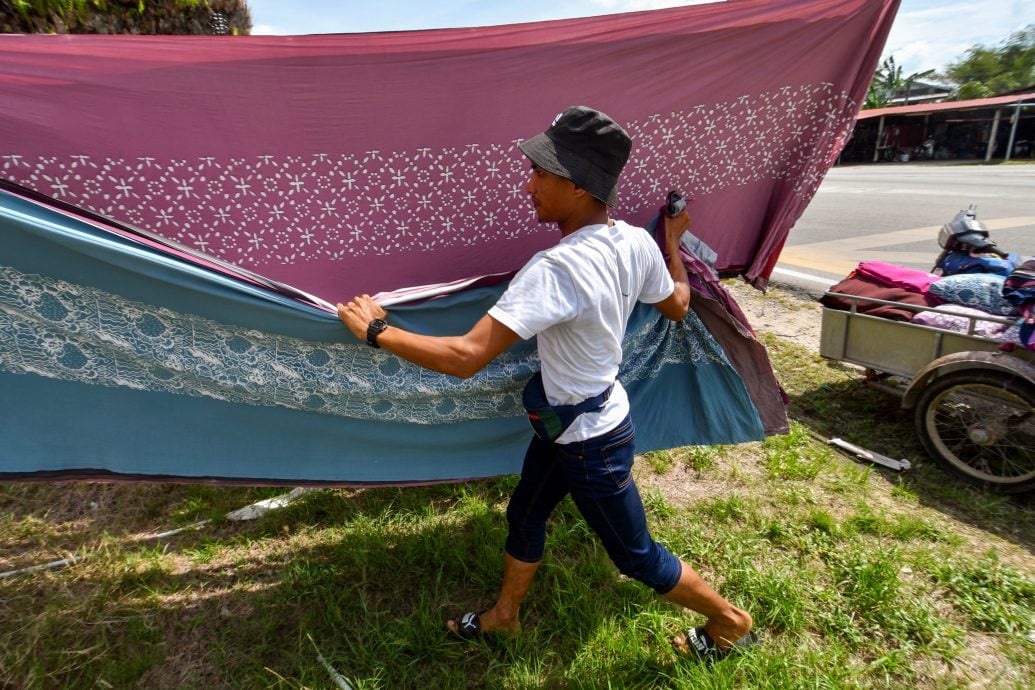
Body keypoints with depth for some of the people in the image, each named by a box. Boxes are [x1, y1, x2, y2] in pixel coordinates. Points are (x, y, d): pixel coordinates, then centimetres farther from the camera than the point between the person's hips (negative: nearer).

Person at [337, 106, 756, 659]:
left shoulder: (555, 270, -35)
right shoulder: (638, 242, -9)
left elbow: (467, 356, -39)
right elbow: (677, 305, 9)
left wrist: (376, 331, -25)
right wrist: (673, 240, 25)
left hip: (590, 442, -8)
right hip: (567, 423, 8)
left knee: (636, 556, 17)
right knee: (524, 517, 25)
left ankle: (730, 621, 43)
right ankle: (504, 615, 51)